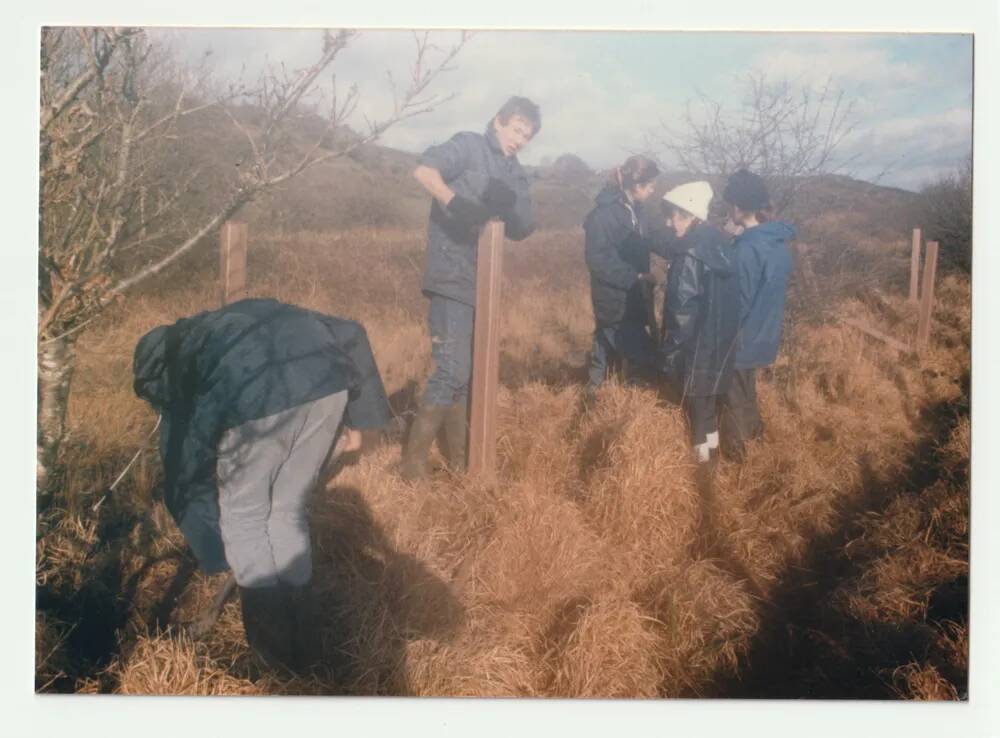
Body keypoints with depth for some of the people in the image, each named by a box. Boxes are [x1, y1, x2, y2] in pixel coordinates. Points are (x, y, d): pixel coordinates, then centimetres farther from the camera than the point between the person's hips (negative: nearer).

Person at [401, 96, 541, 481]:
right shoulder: (469, 145, -3)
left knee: (472, 372, 13)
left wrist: (511, 202, -13)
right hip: (452, 278, -8)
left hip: (483, 281, 8)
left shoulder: (514, 173, 16)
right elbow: (424, 169, -21)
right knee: (453, 372, -12)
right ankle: (413, 460, -2)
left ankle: (459, 457, 24)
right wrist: (454, 201, -36)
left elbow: (522, 230, 6)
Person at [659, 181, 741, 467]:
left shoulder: (690, 254, -23)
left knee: (696, 402, 8)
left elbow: (682, 309, -22)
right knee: (709, 398, 23)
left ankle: (703, 454, 21)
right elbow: (727, 299, 10)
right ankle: (712, 446, 37)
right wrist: (724, 334, 19)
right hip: (721, 343, 8)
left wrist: (670, 349, -14)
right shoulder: (721, 244, 3)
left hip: (697, 347, -8)